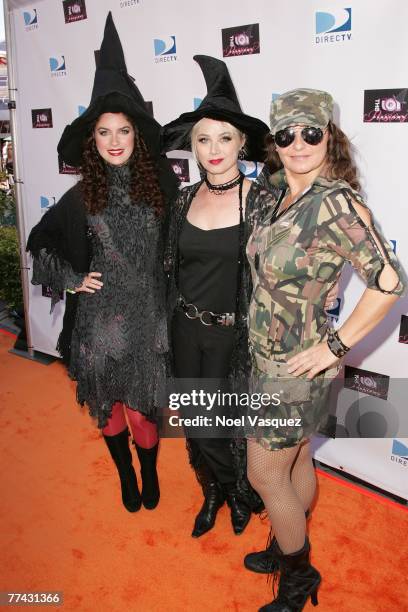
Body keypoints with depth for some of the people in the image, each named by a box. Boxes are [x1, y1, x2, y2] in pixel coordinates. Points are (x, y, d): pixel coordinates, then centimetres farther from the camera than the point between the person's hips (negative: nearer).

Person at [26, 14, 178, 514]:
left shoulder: (162, 185, -4)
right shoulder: (81, 196, 0)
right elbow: (40, 241, 12)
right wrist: (70, 279, 1)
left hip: (147, 320, -1)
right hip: (98, 320, 1)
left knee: (141, 409, 9)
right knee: (108, 407, 16)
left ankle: (150, 474, 40)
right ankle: (125, 476, 43)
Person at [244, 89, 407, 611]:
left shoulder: (335, 202, -22)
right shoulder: (279, 191, 3)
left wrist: (335, 346, -20)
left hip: (295, 365, -7)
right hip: (268, 353, 7)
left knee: (265, 475, 8)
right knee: (296, 462, 24)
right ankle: (288, 548, 47)